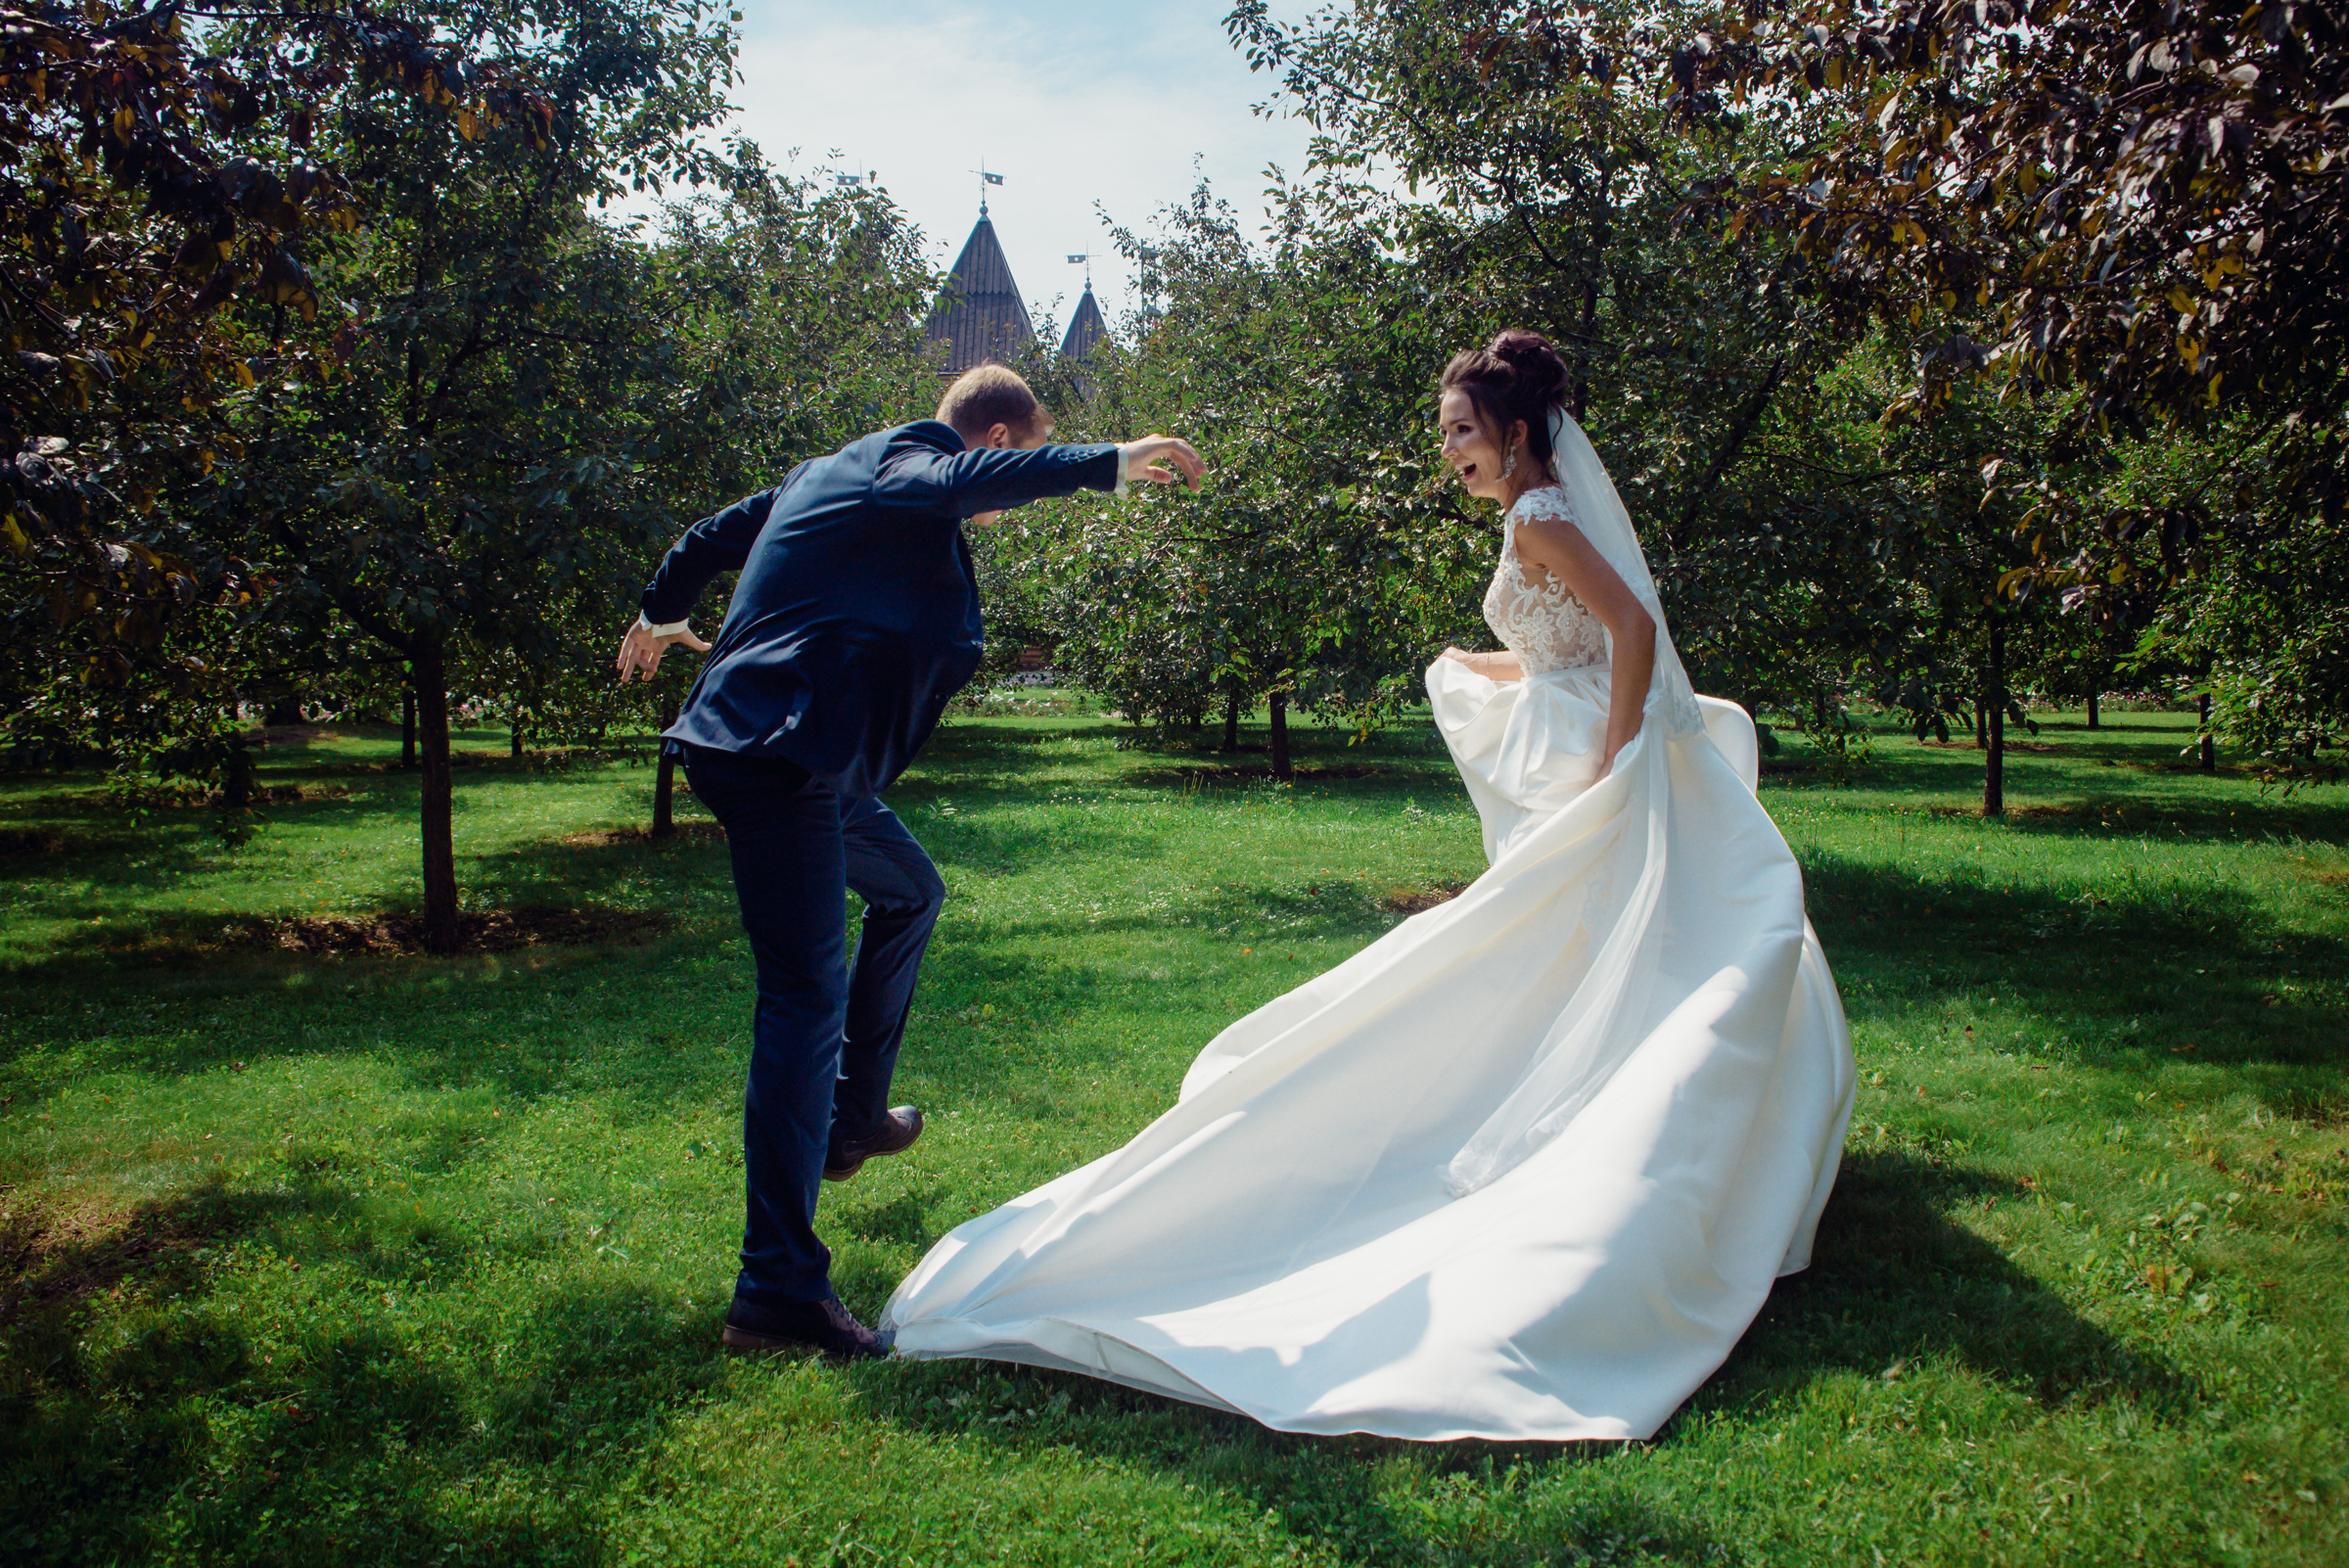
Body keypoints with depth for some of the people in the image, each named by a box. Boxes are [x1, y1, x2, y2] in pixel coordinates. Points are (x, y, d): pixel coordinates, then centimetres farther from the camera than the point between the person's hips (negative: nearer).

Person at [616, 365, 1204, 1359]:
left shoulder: (832, 471, 21)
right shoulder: (904, 460, -7)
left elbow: (713, 535, 31)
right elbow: (960, 481, -31)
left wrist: (659, 616, 47)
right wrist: (1107, 464, -36)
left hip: (808, 760, 11)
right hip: (777, 755, -11)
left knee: (910, 891, 27)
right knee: (809, 997, -14)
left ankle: (852, 1117, 35)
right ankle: (778, 1290, -13)